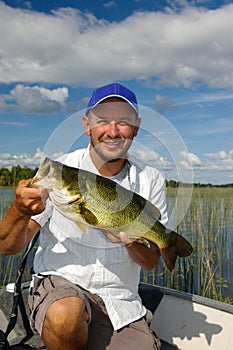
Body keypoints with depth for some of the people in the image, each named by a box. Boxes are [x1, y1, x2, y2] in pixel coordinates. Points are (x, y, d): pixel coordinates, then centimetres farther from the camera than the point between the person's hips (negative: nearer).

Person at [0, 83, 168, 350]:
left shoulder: (151, 181, -1)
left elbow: (150, 262, 2)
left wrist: (133, 240, -21)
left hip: (120, 300, 3)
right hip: (59, 282, -1)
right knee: (65, 314, -33)